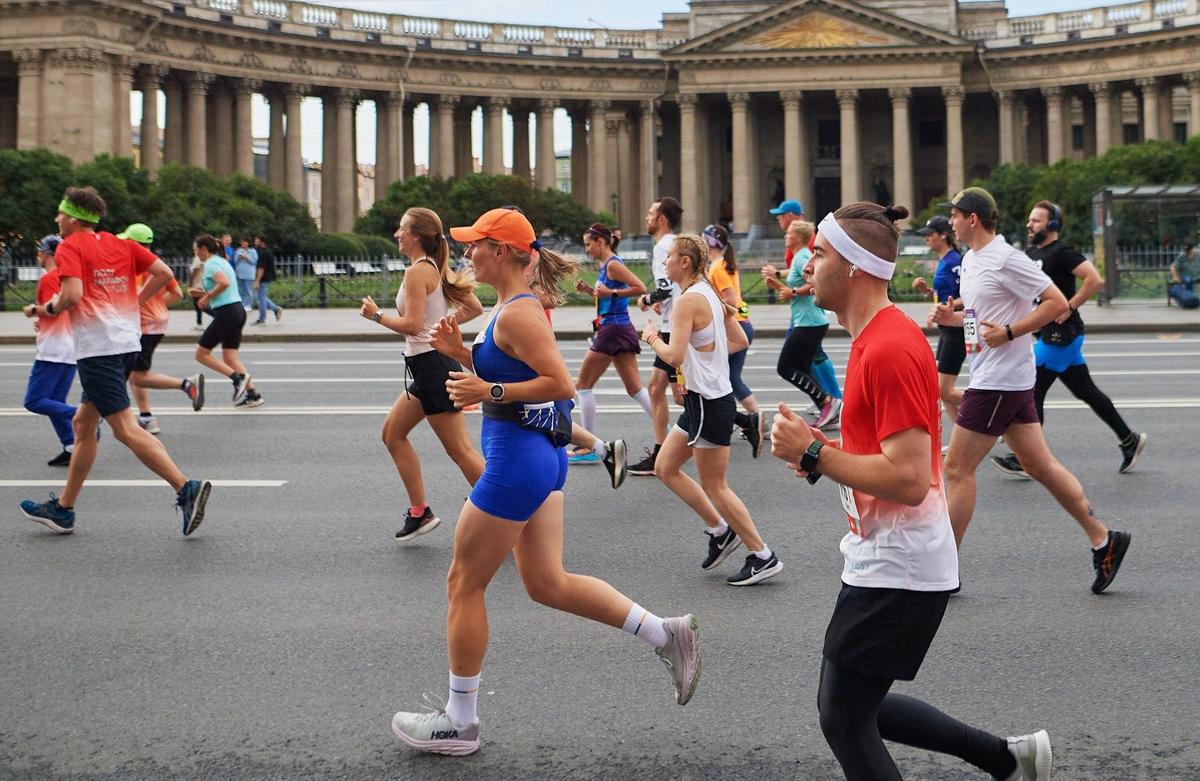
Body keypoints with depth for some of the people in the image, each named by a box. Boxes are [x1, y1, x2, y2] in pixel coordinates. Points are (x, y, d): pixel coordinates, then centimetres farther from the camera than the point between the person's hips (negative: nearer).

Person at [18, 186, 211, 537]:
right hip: (126, 343, 8)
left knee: (125, 429, -11)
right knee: (83, 424, 17)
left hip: (97, 347, -8)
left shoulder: (69, 247, -5)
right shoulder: (121, 244, 15)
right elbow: (164, 274, 8)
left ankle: (186, 487, -22)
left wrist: (49, 308, 0)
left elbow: (72, 295, -19)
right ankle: (63, 509, 24)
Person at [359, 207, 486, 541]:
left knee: (460, 450, -6)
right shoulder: (439, 268, 12)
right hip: (430, 365, 10)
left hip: (432, 365, -10)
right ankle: (419, 513, 19)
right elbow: (475, 308, 14)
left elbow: (411, 325, -21)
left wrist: (376, 315, -7)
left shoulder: (418, 271, -15)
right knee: (393, 433, 17)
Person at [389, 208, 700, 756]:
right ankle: (667, 634, 14)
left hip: (517, 460, -10)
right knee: (547, 583, 14)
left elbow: (561, 383, -23)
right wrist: (461, 351, 9)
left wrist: (489, 392, -23)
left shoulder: (517, 313, -18)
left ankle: (459, 722, 15)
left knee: (464, 584, 3)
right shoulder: (512, 305, 13)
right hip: (540, 456, 10)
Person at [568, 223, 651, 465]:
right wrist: (589, 290, 13)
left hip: (613, 330, -10)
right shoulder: (606, 266, 16)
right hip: (623, 330, 10)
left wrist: (611, 292, -22)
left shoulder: (613, 265, -12)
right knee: (635, 388, 9)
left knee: (583, 385, 0)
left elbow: (640, 288, -21)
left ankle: (589, 448, 2)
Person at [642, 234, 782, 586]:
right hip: (702, 399, 10)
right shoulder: (709, 294, 11)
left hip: (709, 403, -10)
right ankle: (720, 529, 20)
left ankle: (763, 557, 7)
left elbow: (674, 356, -24)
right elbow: (740, 341, 17)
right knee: (665, 468, 15)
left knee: (714, 486, -1)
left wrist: (652, 337, -6)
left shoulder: (688, 300, -18)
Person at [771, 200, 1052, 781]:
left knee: (843, 720, -2)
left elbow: (909, 479, -27)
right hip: (880, 560, 10)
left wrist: (814, 454, -20)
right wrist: (824, 451, 6)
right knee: (852, 707, 19)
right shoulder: (876, 336, 11)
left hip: (896, 571, -10)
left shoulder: (889, 350, -22)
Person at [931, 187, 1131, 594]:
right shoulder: (970, 259, 13)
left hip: (999, 382, -10)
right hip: (1000, 378, 10)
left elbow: (1058, 303, -17)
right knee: (1039, 465, 11)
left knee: (957, 469, -5)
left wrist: (1008, 332, -22)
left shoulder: (1006, 259, -16)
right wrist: (953, 317, 5)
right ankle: (1103, 539, 16)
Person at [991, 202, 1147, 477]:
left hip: (1060, 333, -9)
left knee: (1033, 392, -8)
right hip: (1048, 333, 9)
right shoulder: (1031, 253, 14)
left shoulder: (1061, 253, -14)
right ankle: (1129, 440, 23)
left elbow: (1095, 280, -24)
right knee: (1085, 391, 14)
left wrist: (1068, 308, -19)